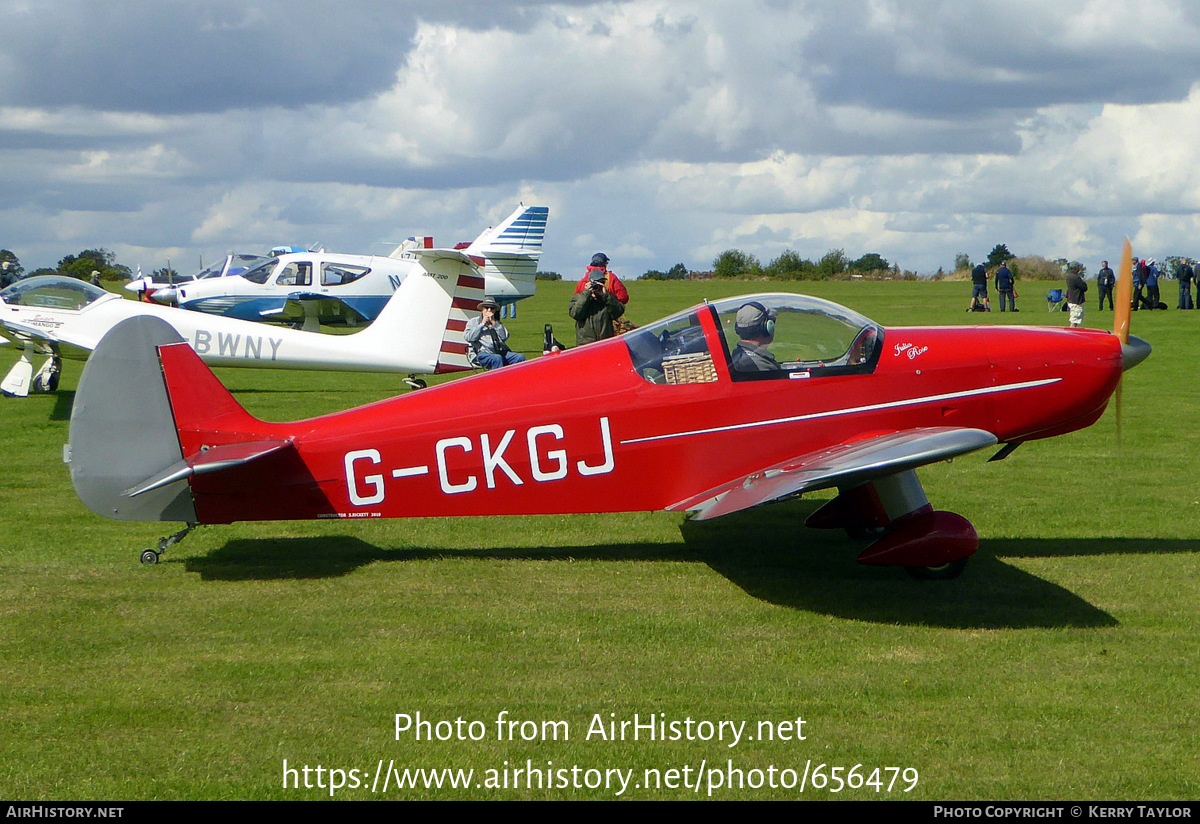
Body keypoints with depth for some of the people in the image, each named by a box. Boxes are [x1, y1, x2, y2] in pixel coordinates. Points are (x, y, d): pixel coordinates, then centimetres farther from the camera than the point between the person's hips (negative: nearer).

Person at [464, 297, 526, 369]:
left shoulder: (497, 323, 29)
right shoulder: (473, 322, 21)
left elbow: (505, 337, 10)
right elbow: (468, 337, 2)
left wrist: (494, 323, 5)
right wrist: (482, 324, 4)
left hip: (501, 352, 4)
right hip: (483, 353, -4)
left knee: (520, 357, -21)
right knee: (497, 358, -37)